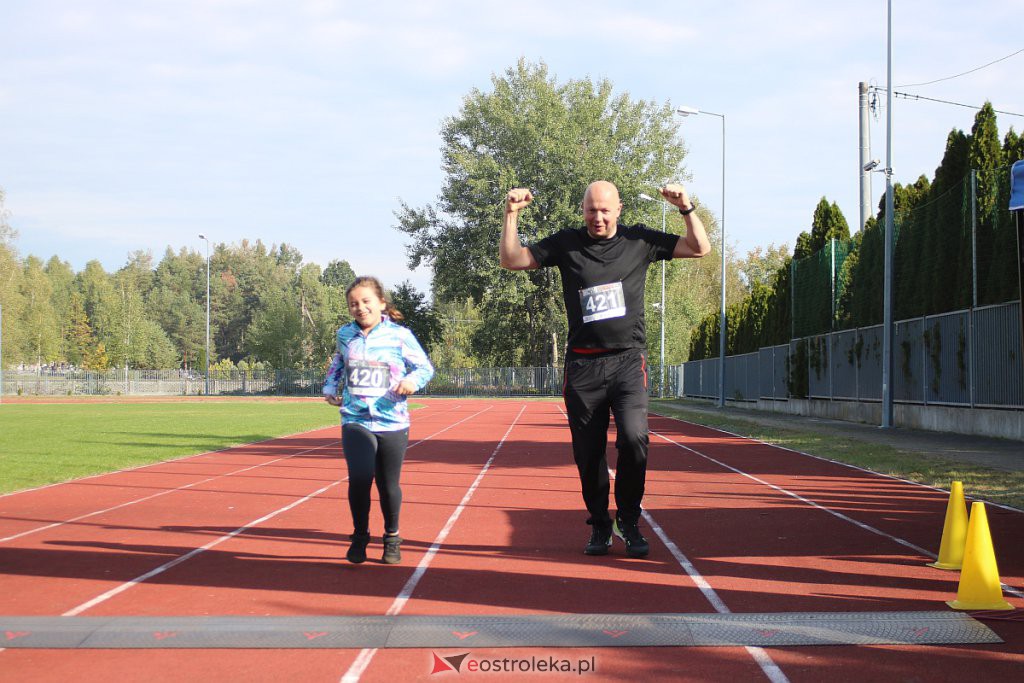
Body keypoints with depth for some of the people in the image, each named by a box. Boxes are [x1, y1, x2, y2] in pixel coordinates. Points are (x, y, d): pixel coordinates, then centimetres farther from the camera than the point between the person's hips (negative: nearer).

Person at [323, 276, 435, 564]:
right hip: (355, 420, 1)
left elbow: (425, 366, 2)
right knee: (359, 478, -18)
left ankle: (392, 537, 32)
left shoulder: (399, 335, -4)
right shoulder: (345, 335, 6)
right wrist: (330, 387, 11)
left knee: (388, 485, 8)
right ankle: (360, 535, 4)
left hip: (392, 422, -1)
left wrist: (413, 381, -18)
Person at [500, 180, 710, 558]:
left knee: (633, 439, -18)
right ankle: (600, 526, 21)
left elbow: (699, 247, 6)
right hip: (582, 366, 1)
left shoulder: (639, 241, 4)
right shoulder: (566, 243, 5)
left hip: (628, 361, -1)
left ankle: (628, 522, -1)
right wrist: (511, 214, -6)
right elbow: (511, 260, 6)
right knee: (588, 453, 4)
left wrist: (686, 209, -9)